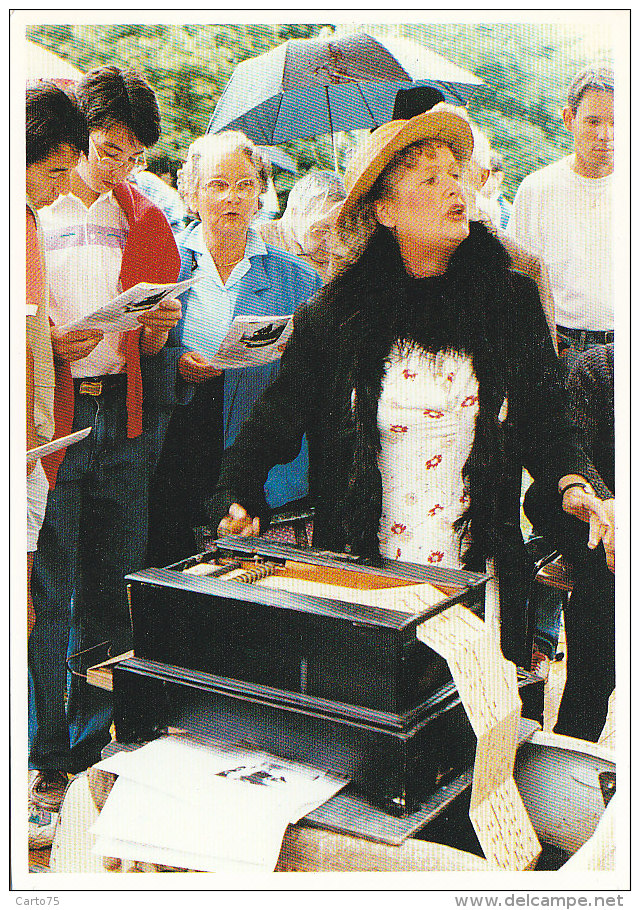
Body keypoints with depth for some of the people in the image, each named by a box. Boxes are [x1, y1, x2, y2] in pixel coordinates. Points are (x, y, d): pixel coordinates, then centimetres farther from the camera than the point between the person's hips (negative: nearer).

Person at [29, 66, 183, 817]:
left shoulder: (145, 222, 14)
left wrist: (161, 326, -5)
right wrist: (46, 344, -17)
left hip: (121, 418, 4)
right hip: (48, 419, -4)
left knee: (115, 591, 9)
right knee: (48, 597, 0)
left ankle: (96, 748, 23)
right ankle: (48, 759, 15)